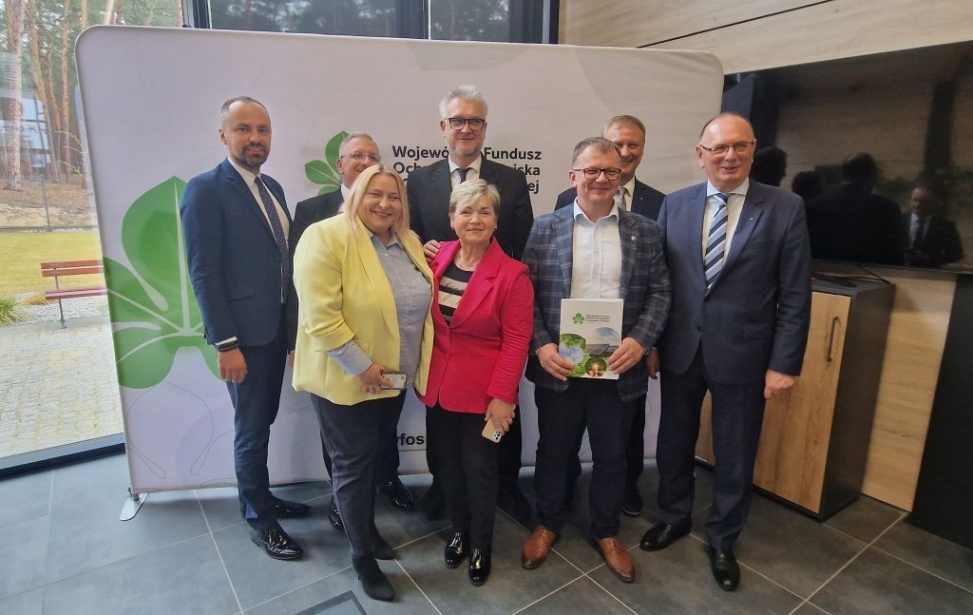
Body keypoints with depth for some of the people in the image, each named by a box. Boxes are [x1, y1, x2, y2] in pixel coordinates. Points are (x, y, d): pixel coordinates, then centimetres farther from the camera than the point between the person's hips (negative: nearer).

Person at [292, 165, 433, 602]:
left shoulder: (408, 241, 5)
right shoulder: (326, 237, -18)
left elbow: (420, 302, 13)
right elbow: (320, 317, -24)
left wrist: (411, 365, 7)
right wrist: (362, 366, -22)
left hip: (394, 376, 7)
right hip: (345, 379, -6)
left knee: (375, 456, 22)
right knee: (353, 464, 9)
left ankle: (367, 526, 43)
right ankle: (362, 556, 27)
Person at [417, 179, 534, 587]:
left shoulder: (512, 274, -14)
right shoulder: (437, 257, -1)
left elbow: (516, 341, -13)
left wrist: (501, 396, -15)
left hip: (482, 393, -4)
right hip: (439, 387, 4)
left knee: (479, 469, 11)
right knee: (448, 466, 18)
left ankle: (481, 544, 37)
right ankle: (458, 530, 44)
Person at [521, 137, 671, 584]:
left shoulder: (644, 230, 3)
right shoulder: (546, 227, 0)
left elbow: (659, 293, 1)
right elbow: (526, 293, -2)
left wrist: (640, 340, -14)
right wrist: (540, 346, -13)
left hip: (619, 368, 1)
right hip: (558, 366, 0)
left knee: (611, 456, 16)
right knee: (553, 451, 16)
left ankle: (606, 532, 39)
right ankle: (547, 523, 39)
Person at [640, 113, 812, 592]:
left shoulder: (786, 208, -6)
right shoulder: (675, 205, 1)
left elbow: (796, 295, -5)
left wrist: (784, 363, -8)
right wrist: (650, 341, 1)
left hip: (742, 355, -2)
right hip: (679, 350, 2)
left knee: (735, 455, 13)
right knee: (674, 442, 18)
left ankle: (722, 540, 37)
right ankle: (675, 516, 43)